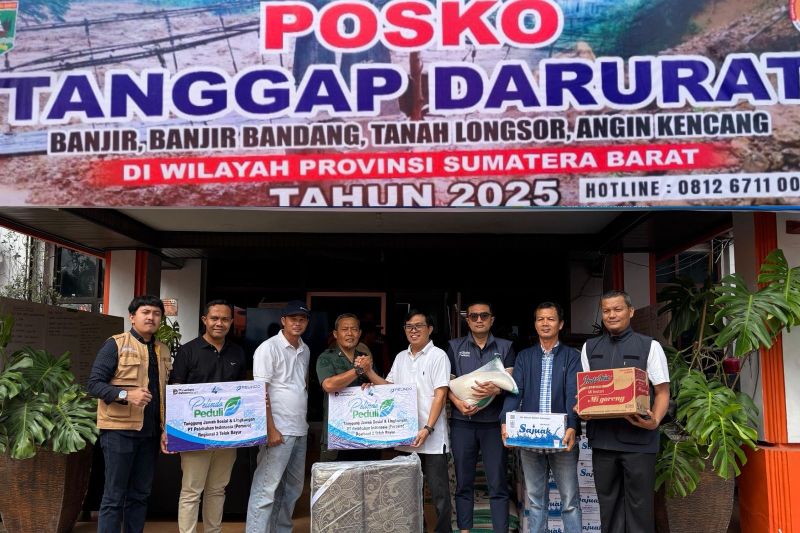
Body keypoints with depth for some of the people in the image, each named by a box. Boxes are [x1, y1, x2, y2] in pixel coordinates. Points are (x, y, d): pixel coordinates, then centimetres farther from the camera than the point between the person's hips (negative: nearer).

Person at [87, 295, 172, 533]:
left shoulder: (164, 351, 13)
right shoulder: (115, 344, -5)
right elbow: (94, 383, -11)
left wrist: (165, 429, 9)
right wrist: (125, 394, -25)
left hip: (150, 432, 6)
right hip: (120, 429, -6)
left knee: (140, 495, 12)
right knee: (114, 496, 0)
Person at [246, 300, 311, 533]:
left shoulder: (305, 350, 11)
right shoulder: (268, 348, -10)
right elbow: (261, 393, -13)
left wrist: (304, 415, 15)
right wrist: (271, 429, -17)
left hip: (300, 429, 8)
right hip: (279, 430, -8)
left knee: (294, 487, 15)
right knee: (266, 488, -6)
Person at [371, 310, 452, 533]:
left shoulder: (438, 356, -5)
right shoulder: (401, 357, 13)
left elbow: (440, 395, -11)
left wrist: (427, 428, -18)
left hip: (432, 438, -5)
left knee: (438, 491, 1)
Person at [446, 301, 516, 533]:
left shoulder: (505, 347, 8)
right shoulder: (455, 347, 9)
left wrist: (496, 389, -23)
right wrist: (458, 402, -14)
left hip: (494, 422, -1)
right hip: (462, 421, 1)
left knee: (498, 483, -1)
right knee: (463, 482, 6)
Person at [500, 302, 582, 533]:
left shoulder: (572, 356, 3)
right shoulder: (524, 357, 10)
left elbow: (573, 393, -10)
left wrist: (572, 427, -26)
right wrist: (505, 422, -18)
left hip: (561, 437, -2)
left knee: (570, 500, 4)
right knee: (535, 499, 12)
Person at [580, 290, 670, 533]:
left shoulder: (649, 346, 2)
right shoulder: (589, 348, 13)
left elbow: (662, 392, -1)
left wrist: (655, 420, -19)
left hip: (638, 437, -3)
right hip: (602, 437, 3)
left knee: (639, 503, 2)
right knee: (608, 501, 11)